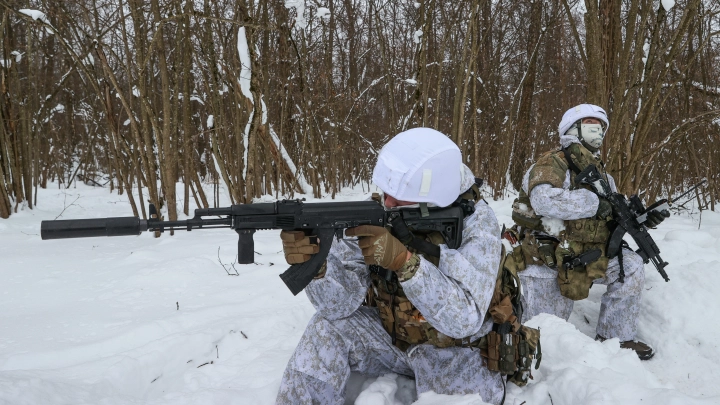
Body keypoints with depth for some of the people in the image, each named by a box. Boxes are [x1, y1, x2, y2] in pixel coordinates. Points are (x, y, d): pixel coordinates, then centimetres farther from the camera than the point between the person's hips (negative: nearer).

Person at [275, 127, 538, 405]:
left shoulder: (476, 225, -24)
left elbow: (463, 319, -37)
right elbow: (339, 303, -20)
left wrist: (403, 259, -48)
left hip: (455, 351, -2)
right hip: (390, 335, 3)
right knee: (330, 326, -19)